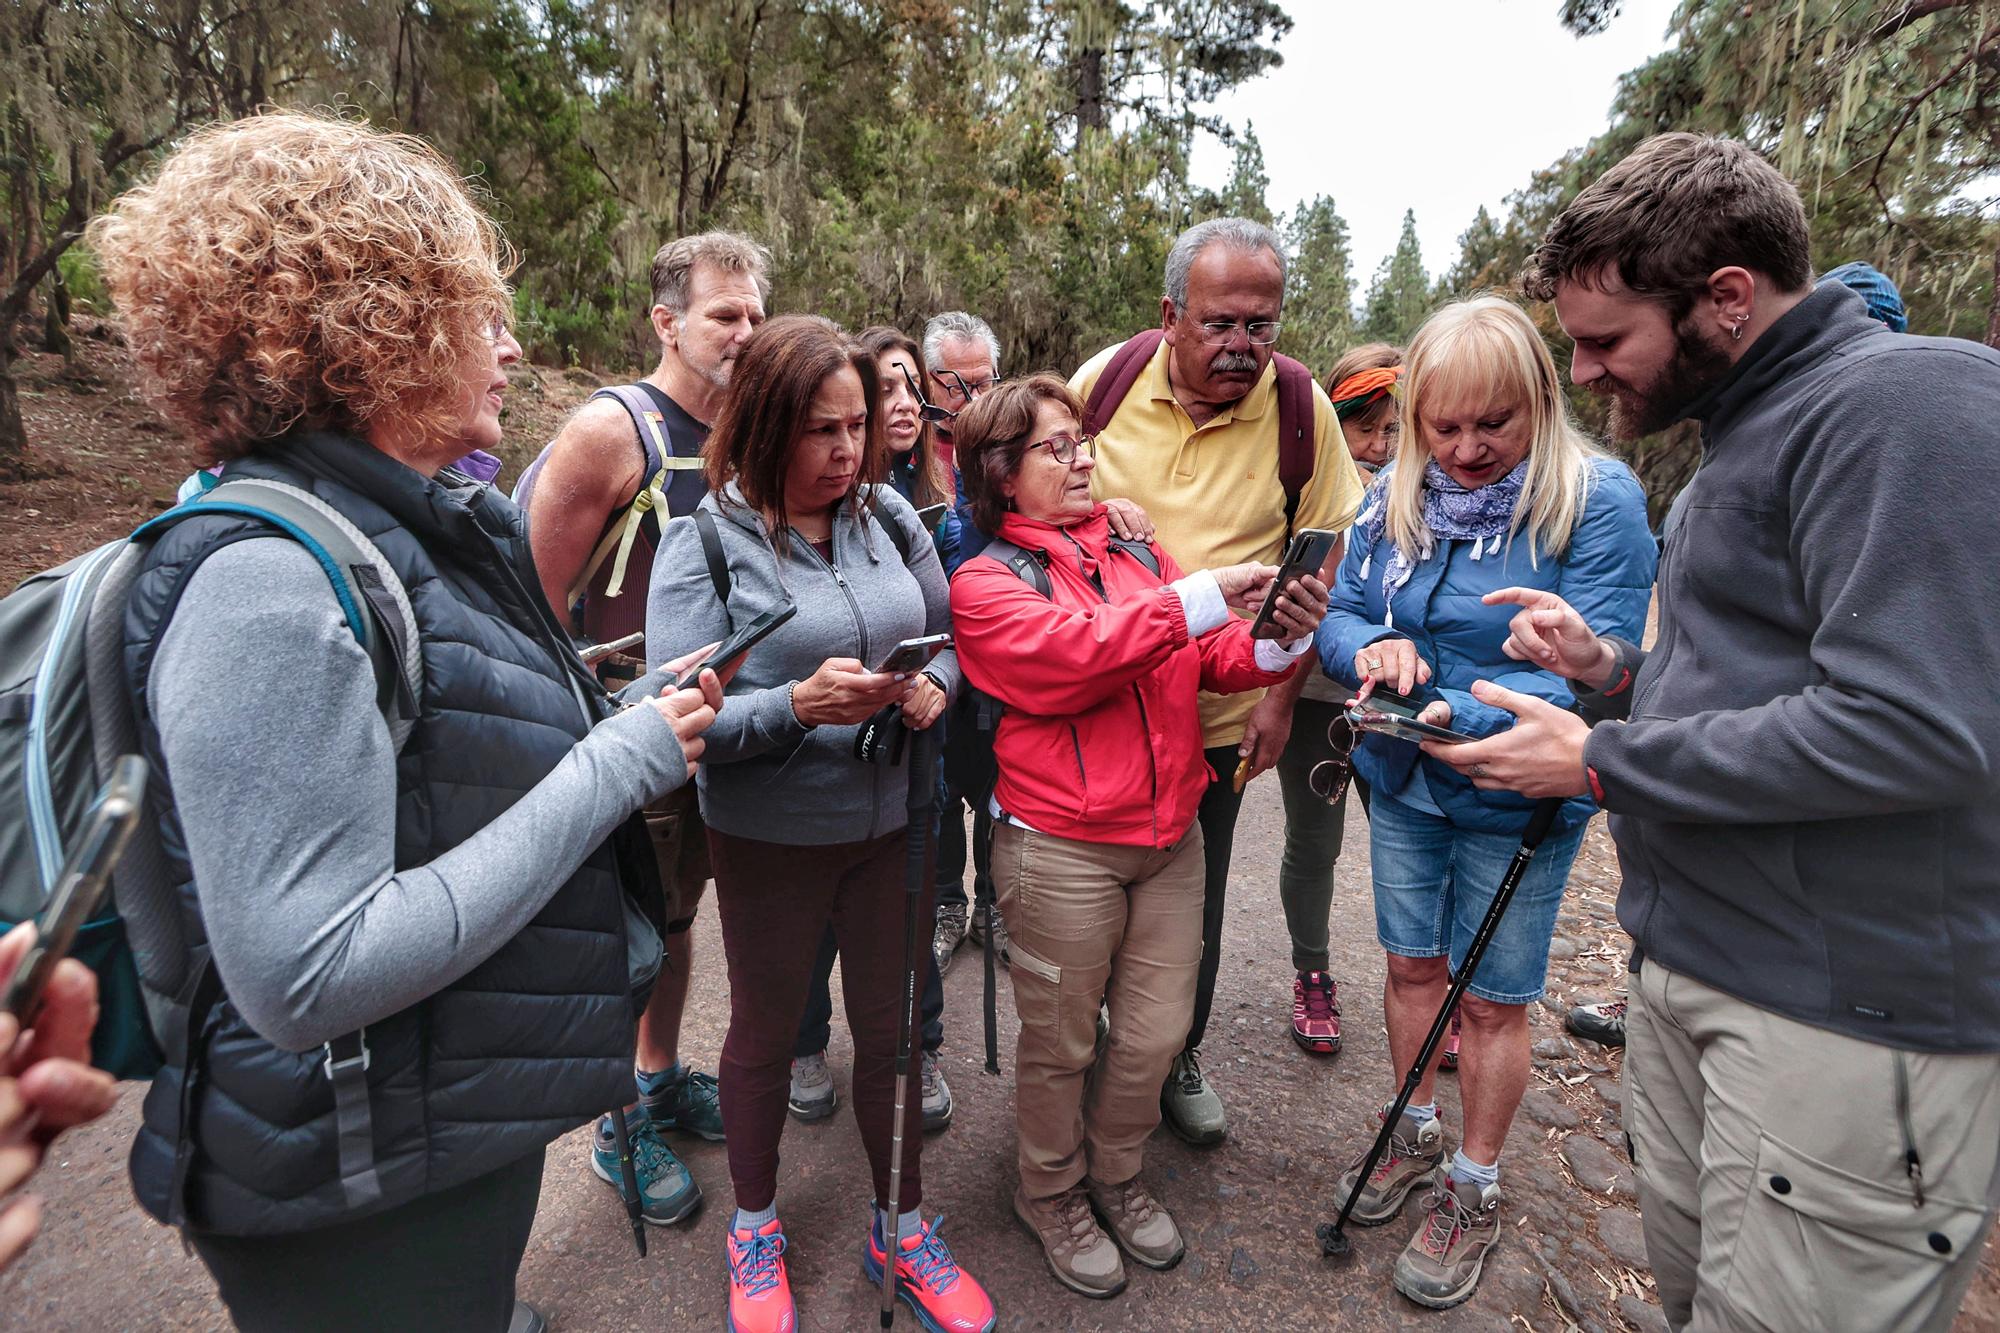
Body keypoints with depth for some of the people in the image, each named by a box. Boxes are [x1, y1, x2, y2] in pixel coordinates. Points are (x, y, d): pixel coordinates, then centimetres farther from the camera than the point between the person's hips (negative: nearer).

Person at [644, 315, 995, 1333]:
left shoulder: (892, 519, 0)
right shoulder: (703, 541, -12)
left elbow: (947, 637, 8)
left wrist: (934, 686, -14)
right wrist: (798, 706, -31)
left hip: (892, 826, 3)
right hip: (768, 840, -3)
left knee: (892, 1028, 17)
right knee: (765, 1034, 19)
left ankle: (901, 1230, 41)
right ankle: (755, 1228, 45)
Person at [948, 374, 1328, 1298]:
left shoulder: (1135, 551, 10)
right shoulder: (985, 583, -5)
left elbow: (1210, 662, 4)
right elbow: (1073, 655, -23)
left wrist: (1277, 640, -16)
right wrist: (1197, 598, -25)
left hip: (1169, 835, 5)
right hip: (1062, 849, -5)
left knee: (1155, 1033, 14)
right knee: (1062, 1042, 12)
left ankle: (1116, 1176, 42)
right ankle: (1051, 1195, 39)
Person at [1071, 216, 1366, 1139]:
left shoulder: (1302, 408, -9)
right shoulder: (1103, 381, -7)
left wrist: (1283, 695, -6)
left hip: (1220, 709, -1)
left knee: (1193, 896, 14)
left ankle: (1178, 1054, 39)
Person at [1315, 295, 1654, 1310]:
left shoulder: (1596, 497, -18)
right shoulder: (1393, 497, -2)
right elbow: (1337, 616, 0)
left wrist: (1467, 714, -37)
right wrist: (1372, 647, -23)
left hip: (1515, 802, -4)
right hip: (1400, 782, 5)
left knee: (1492, 997, 12)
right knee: (1412, 964, 19)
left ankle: (1475, 1189, 35)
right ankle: (1416, 1133, 44)